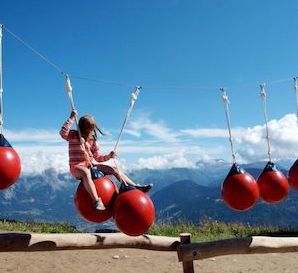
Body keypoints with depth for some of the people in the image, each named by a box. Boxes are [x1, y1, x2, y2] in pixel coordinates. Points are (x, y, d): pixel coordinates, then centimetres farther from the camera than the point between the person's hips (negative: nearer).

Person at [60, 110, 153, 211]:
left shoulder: (93, 140, 12)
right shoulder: (74, 136, -3)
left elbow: (97, 157, 14)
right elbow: (63, 133, -25)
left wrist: (108, 156, -4)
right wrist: (72, 119, -26)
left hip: (92, 165, 6)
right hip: (77, 166, -6)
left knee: (113, 169, -4)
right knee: (86, 173, -42)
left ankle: (135, 187, -4)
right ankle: (96, 201, -53)